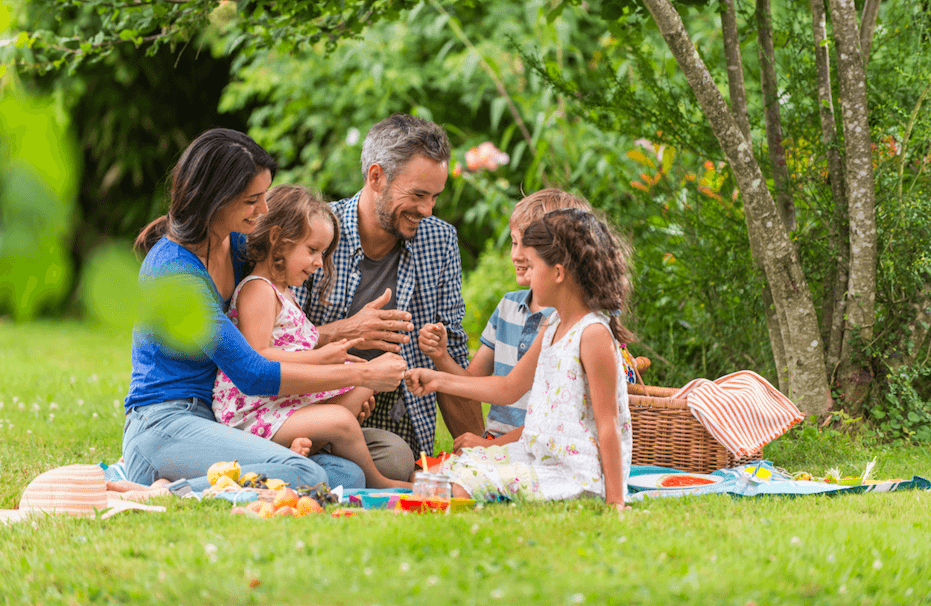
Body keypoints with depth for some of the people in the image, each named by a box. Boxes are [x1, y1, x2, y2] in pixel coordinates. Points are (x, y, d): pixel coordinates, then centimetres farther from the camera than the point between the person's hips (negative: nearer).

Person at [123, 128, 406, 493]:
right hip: (164, 426, -10)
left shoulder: (237, 242, 10)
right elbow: (252, 375, -19)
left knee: (347, 475, -13)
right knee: (303, 475, -32)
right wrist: (360, 375, -13)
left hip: (212, 424, 10)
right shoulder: (174, 271, -18)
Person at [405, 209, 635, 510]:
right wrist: (439, 380, 24)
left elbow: (608, 425, -18)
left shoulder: (594, 335, -16)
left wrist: (614, 502, -19)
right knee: (452, 466, 5)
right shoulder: (553, 328, 14)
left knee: (464, 485, -23)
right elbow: (509, 388, 25)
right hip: (537, 452, 10)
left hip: (573, 472, -10)